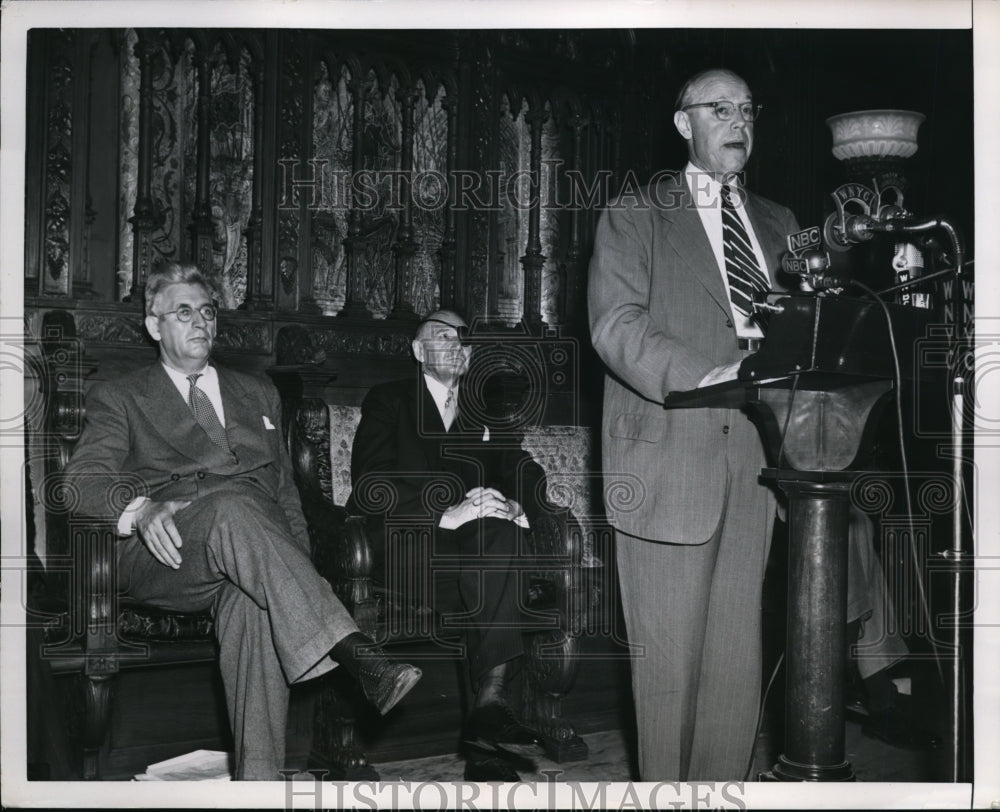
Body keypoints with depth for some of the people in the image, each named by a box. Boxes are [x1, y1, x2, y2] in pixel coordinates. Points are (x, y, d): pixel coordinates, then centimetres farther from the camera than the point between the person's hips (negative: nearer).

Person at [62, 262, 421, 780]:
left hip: (252, 537, 3)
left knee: (251, 598, -37)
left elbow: (285, 490, 25)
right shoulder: (119, 399, 20)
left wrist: (298, 569, 5)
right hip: (164, 553, -2)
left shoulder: (257, 393, 30)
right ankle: (355, 658, -49)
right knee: (231, 505, -38)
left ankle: (259, 777, -42)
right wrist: (141, 508, -21)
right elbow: (83, 479, 3)